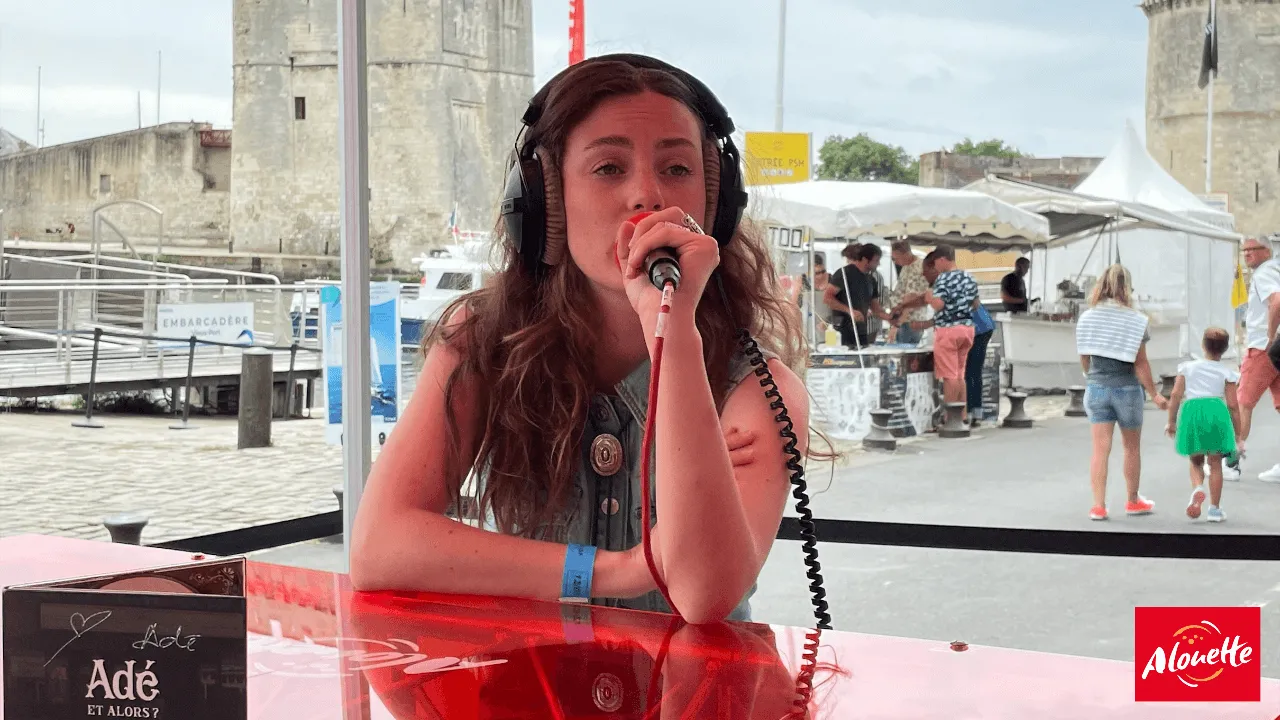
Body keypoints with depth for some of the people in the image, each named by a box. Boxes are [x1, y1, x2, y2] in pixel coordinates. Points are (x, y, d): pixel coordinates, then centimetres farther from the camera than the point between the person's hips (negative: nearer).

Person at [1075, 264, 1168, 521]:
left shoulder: (1087, 318, -1)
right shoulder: (1134, 320, -12)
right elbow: (1140, 364, -11)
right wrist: (1154, 394, -3)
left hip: (1096, 388, 3)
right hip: (1126, 388, -2)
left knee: (1100, 448, 3)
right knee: (1132, 447, 15)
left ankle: (1098, 505, -2)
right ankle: (1133, 501, 28)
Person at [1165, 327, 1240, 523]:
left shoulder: (1188, 367, 14)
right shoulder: (1226, 372, 9)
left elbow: (1175, 394, 6)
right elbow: (1233, 405, 5)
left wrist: (1172, 422, 14)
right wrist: (1238, 434, 12)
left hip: (1191, 411, 1)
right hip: (1216, 410, -1)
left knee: (1196, 461, 17)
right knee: (1215, 463, 5)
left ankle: (1197, 489, -12)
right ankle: (1214, 509, 4)